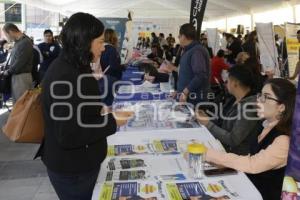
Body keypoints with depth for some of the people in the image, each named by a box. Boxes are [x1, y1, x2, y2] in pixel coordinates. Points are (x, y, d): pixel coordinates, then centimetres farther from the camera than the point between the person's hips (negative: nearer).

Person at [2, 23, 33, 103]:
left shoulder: (25, 42, -16)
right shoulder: (18, 42, 13)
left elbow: (20, 62, -20)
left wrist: (8, 71, -8)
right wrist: (7, 69, 9)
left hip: (22, 76, -9)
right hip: (15, 75, 9)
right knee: (16, 101, 15)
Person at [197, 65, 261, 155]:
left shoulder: (249, 106, -23)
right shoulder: (235, 100, 3)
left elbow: (233, 140, -23)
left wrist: (208, 124, -15)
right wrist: (207, 118, 1)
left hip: (237, 156, -8)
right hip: (223, 148, 8)